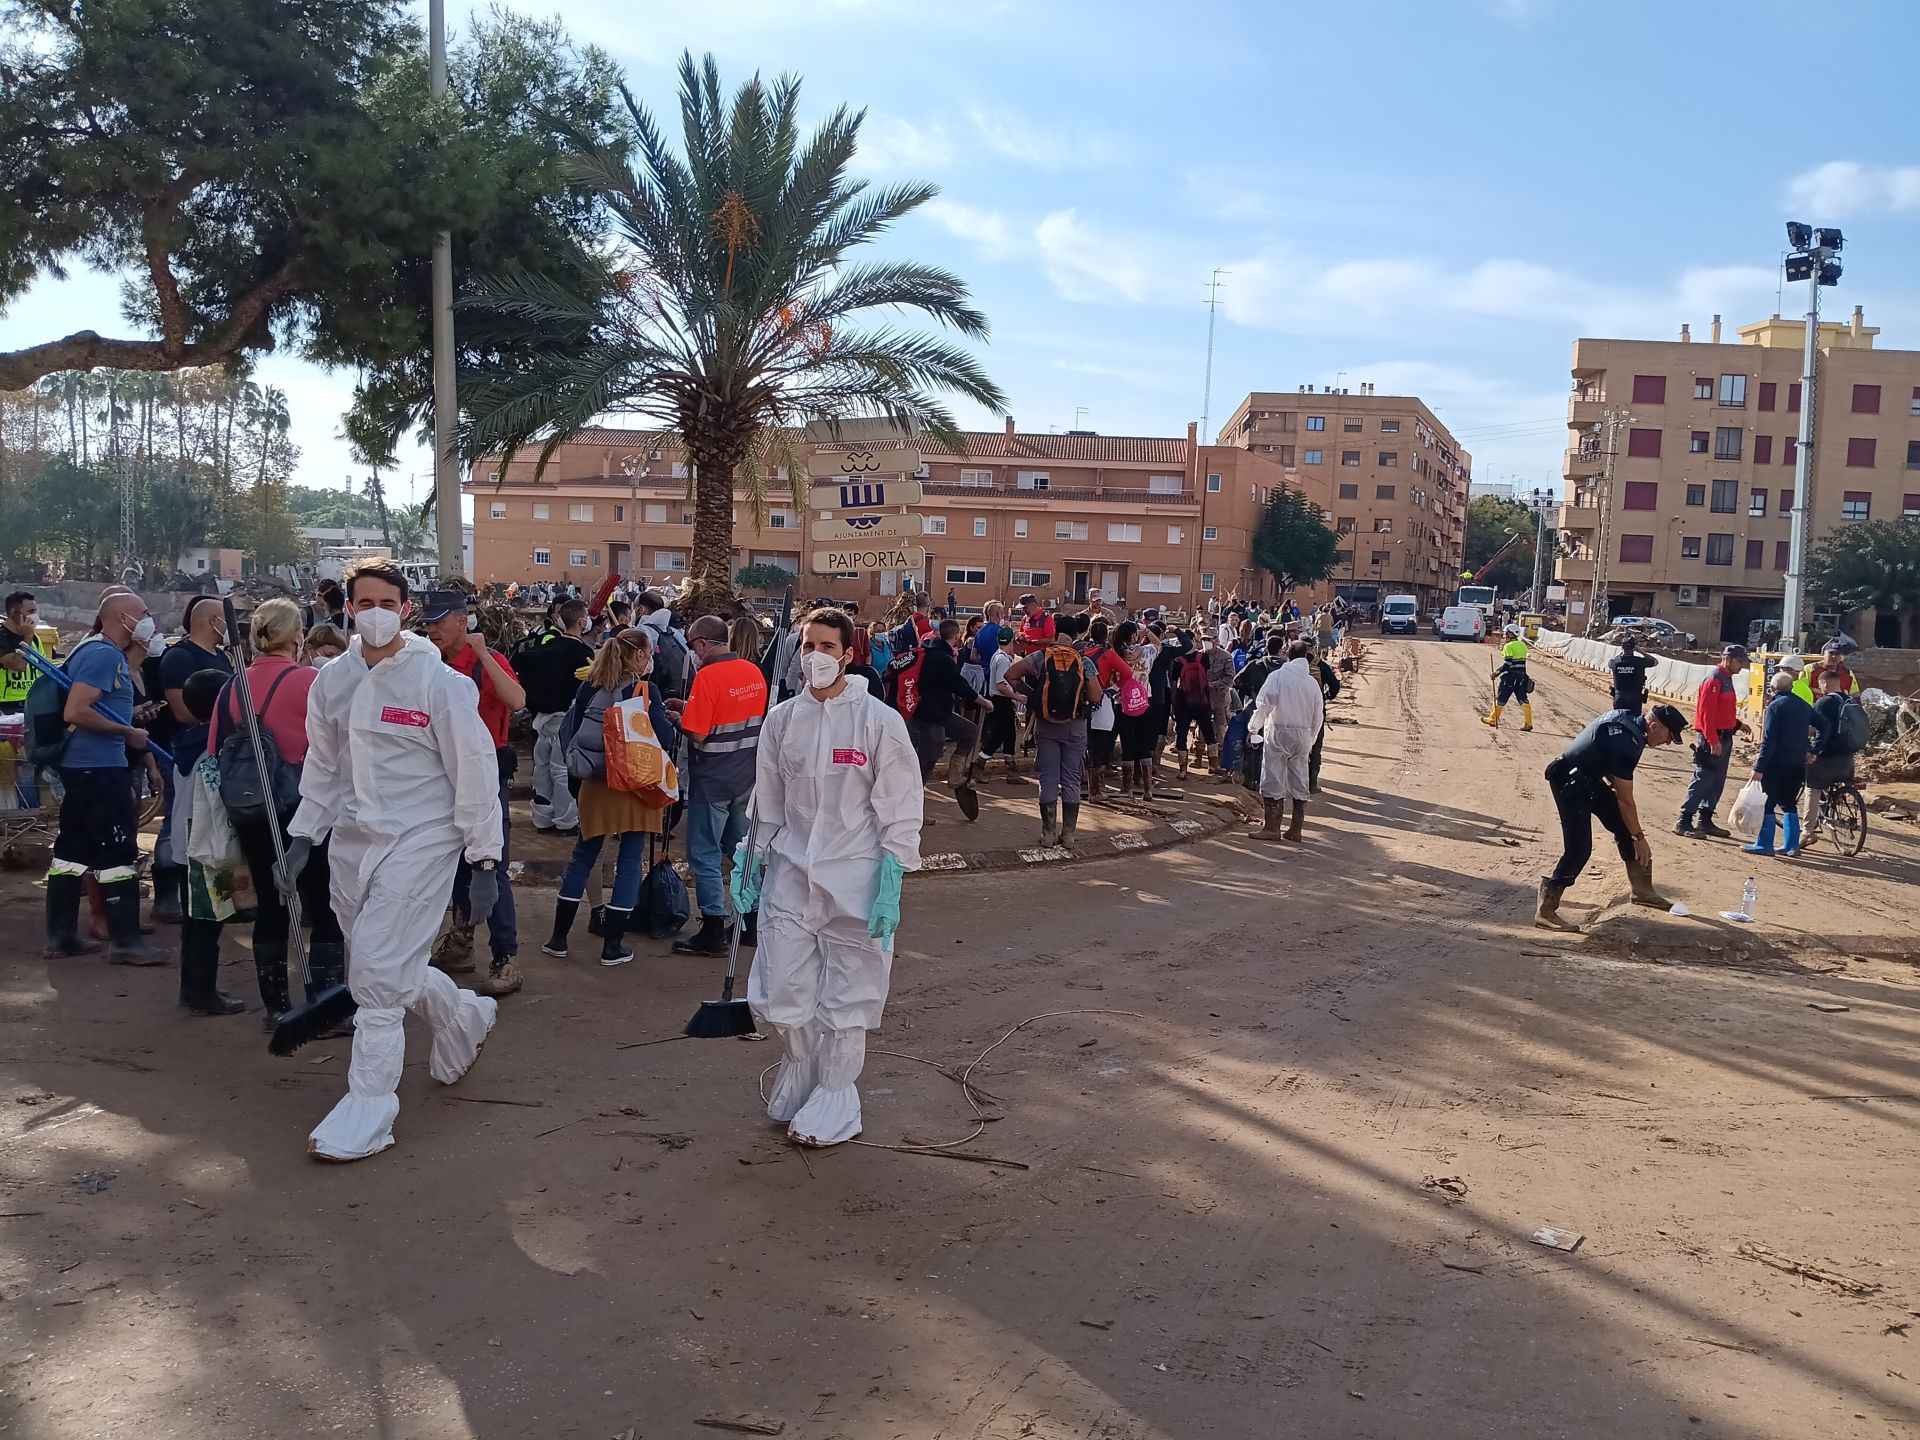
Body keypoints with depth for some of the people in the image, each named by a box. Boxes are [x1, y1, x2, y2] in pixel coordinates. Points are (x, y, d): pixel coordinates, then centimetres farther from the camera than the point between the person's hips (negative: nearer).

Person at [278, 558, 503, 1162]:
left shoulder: (439, 681, -12)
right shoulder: (332, 680, 5)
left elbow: (475, 771, -10)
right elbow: (321, 765, 17)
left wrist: (484, 861, -10)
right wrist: (302, 838, 12)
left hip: (419, 839, -6)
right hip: (353, 839, 6)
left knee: (377, 971, -9)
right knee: (389, 967, 13)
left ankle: (369, 1110, 3)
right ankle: (462, 1015, 42)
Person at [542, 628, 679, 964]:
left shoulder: (588, 686, 0)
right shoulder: (646, 690, -13)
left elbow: (569, 731, 4)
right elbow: (665, 739, -15)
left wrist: (580, 764, 16)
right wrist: (672, 722, 5)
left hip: (595, 784, 4)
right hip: (635, 785, -4)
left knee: (583, 856, 16)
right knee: (630, 861, 6)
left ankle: (558, 938, 19)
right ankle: (612, 946, 6)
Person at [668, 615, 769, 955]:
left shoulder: (708, 676, -19)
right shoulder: (754, 672, 3)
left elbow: (696, 735, -21)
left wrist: (679, 718, 0)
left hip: (712, 782, -7)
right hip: (747, 778, 7)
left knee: (705, 855, 2)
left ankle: (713, 933, 3)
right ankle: (750, 924, 24)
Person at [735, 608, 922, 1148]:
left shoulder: (880, 721, -9)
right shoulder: (781, 719, 4)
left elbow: (900, 812, -7)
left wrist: (890, 888, -10)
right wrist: (748, 866, 11)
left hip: (855, 881, -3)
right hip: (790, 876, 4)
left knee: (845, 1001, 7)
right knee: (779, 999, 3)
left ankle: (832, 1103, 25)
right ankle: (799, 1079, 31)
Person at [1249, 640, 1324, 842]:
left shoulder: (1278, 676, -8)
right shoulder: (1312, 681, 5)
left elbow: (1264, 704, -12)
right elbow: (1318, 715, 9)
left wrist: (1253, 726, 1)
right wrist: (1310, 740, 21)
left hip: (1278, 733, -4)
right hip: (1302, 735, 4)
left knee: (1273, 781, -1)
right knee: (1299, 783, 9)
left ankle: (1272, 828, -2)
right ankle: (1295, 830, 12)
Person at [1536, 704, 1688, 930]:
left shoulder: (1626, 717, 0)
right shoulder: (1626, 744, -28)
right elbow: (1625, 800, -21)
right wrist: (1639, 838, -11)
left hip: (1589, 778, 10)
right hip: (1569, 782, -10)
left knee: (1624, 827, 12)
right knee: (1579, 850, -14)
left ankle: (1642, 890, 25)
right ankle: (1545, 910, -9)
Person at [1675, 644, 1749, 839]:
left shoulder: (1726, 679, 16)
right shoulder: (1715, 679, -13)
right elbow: (1706, 712, -20)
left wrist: (1737, 724, 11)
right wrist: (1713, 740, -23)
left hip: (1724, 739, 10)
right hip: (1713, 739, -10)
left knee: (1717, 783, 12)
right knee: (1702, 780, -10)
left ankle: (1704, 820, 19)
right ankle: (1683, 822, -8)